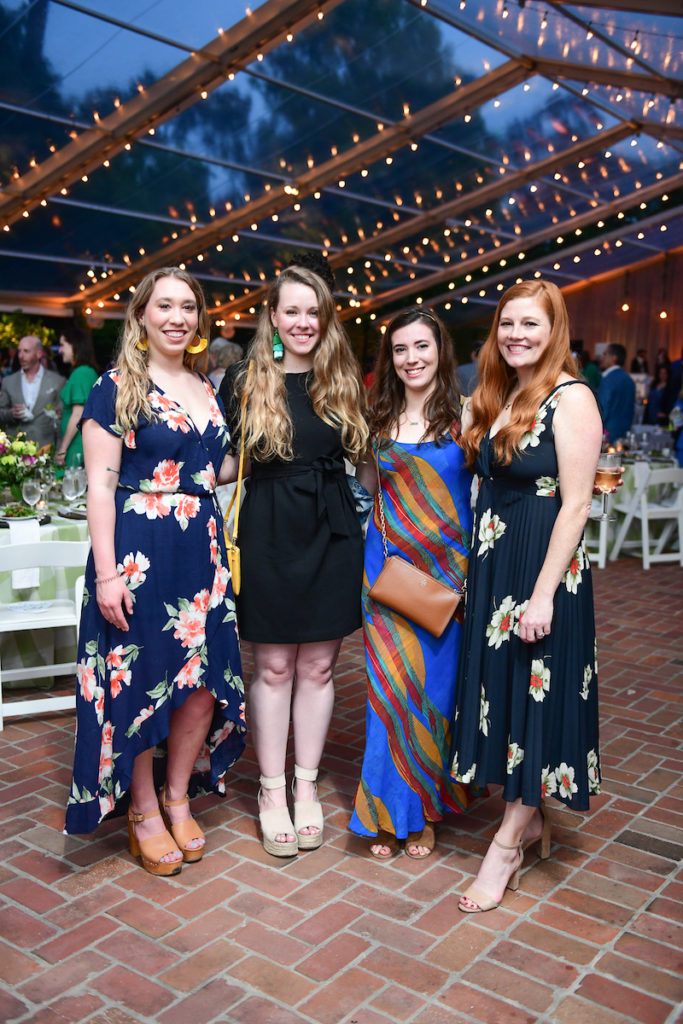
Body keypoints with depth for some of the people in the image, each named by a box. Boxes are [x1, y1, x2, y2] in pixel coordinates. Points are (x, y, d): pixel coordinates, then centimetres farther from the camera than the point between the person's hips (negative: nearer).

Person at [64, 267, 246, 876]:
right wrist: (107, 571, -16)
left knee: (204, 680, 7)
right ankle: (143, 812, 26)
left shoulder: (207, 392, 13)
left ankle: (177, 799, 29)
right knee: (139, 681, 5)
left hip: (202, 550, 6)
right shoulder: (118, 388, -5)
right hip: (137, 551, -5)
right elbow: (101, 484, -10)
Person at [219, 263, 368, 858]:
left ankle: (307, 786, 24)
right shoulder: (245, 383, 1)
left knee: (318, 666, 9)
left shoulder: (343, 383, 7)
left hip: (332, 534, 2)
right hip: (269, 534, -2)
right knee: (274, 667, 5)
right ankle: (272, 791, 21)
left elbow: (360, 454, 12)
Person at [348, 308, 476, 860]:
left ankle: (424, 811, 25)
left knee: (435, 684, 6)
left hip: (447, 566, -2)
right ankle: (390, 812, 21)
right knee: (389, 685, 4)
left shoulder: (465, 414, -3)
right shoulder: (380, 418, 7)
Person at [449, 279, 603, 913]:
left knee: (535, 695, 3)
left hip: (542, 567, -8)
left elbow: (575, 504, -16)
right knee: (503, 688, 15)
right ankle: (531, 820, 33)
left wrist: (544, 594, -19)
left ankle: (508, 845, 17)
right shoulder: (497, 397, 11)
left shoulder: (570, 398, -12)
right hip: (492, 565, 8)